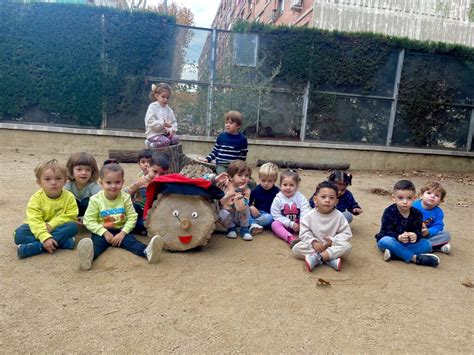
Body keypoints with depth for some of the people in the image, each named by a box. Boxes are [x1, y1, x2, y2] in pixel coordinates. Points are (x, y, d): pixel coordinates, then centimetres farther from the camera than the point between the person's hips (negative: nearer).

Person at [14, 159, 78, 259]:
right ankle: (61, 241, -33)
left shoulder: (69, 197, -9)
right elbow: (34, 220, -23)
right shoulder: (36, 198, -14)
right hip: (39, 229, 0)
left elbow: (70, 216, -12)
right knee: (19, 234, -25)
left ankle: (37, 247, -31)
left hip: (58, 228, 0)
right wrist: (45, 237, -37)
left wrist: (51, 225, -24)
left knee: (73, 226, -28)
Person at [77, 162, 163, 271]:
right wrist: (104, 232, -18)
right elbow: (89, 221, -8)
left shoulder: (125, 198, -2)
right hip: (102, 232, -1)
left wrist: (123, 232, -17)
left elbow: (132, 217, -4)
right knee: (96, 242, -31)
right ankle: (88, 256, -64)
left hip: (121, 231, 1)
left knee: (130, 240, -26)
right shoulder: (95, 200, -7)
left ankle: (147, 251, -55)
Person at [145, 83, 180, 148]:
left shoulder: (168, 109, 13)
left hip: (166, 133, 7)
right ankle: (151, 144, -10)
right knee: (166, 141, -32)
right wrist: (163, 124, -23)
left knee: (176, 139, -19)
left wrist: (172, 130, -8)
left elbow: (174, 122, 15)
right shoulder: (152, 107, -5)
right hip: (154, 134, -7)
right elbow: (150, 122, -16)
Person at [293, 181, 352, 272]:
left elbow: (346, 234, -6)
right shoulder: (309, 216, -6)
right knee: (296, 248, -24)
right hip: (314, 246, 0)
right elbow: (304, 233, -6)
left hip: (332, 246, 0)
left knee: (347, 246, -28)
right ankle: (330, 259, -30)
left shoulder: (339, 216, -6)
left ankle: (316, 257, -33)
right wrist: (313, 242, -24)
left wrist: (332, 241, -20)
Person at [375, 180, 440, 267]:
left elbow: (417, 231, -7)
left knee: (427, 244, -17)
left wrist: (415, 236, -34)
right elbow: (386, 231, -19)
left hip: (408, 243, 4)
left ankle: (394, 254, -32)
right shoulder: (389, 212, -16)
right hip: (392, 241, -4)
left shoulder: (416, 214, -4)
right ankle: (415, 258, -32)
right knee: (385, 241, -36)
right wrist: (398, 237, -38)